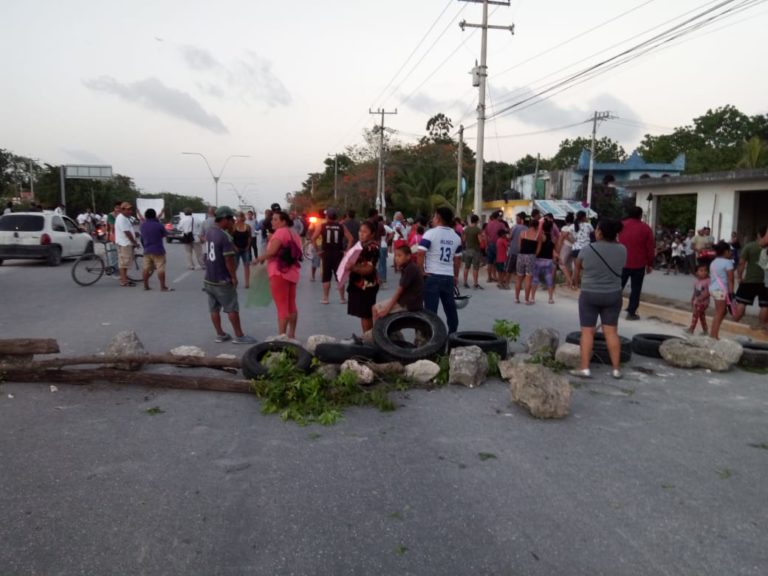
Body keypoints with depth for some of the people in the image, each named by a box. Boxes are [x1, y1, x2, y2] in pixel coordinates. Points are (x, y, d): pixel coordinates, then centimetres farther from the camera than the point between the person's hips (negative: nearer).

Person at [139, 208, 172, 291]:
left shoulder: (142, 226, 2)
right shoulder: (159, 225, -15)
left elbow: (142, 239, 15)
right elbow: (164, 234, 1)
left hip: (147, 250, 5)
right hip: (158, 250, -5)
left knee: (146, 268, 12)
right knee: (160, 268, -4)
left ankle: (145, 286, 18)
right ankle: (163, 287, -5)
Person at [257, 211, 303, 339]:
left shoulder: (280, 232, -12)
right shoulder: (293, 233, 16)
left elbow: (272, 251, -22)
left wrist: (260, 258, -6)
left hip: (279, 272, -9)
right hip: (292, 272, 9)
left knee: (282, 306, -7)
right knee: (291, 305, 14)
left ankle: (281, 336, -5)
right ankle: (291, 334, 22)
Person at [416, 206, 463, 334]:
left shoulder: (431, 233, -8)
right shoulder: (456, 237, 10)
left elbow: (420, 253, -17)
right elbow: (457, 258, 16)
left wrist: (421, 271, -8)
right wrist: (456, 276, 23)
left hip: (432, 276, -5)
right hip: (449, 277, 5)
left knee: (430, 308, -1)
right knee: (450, 307, 16)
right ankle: (453, 333, 26)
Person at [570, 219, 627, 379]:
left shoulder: (586, 250, -13)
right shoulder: (622, 250, -6)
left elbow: (577, 269, 3)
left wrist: (576, 281, 24)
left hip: (589, 295, -3)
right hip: (613, 295, 3)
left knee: (587, 331, 4)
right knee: (611, 331, 9)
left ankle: (584, 368, 3)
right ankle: (616, 368, 13)